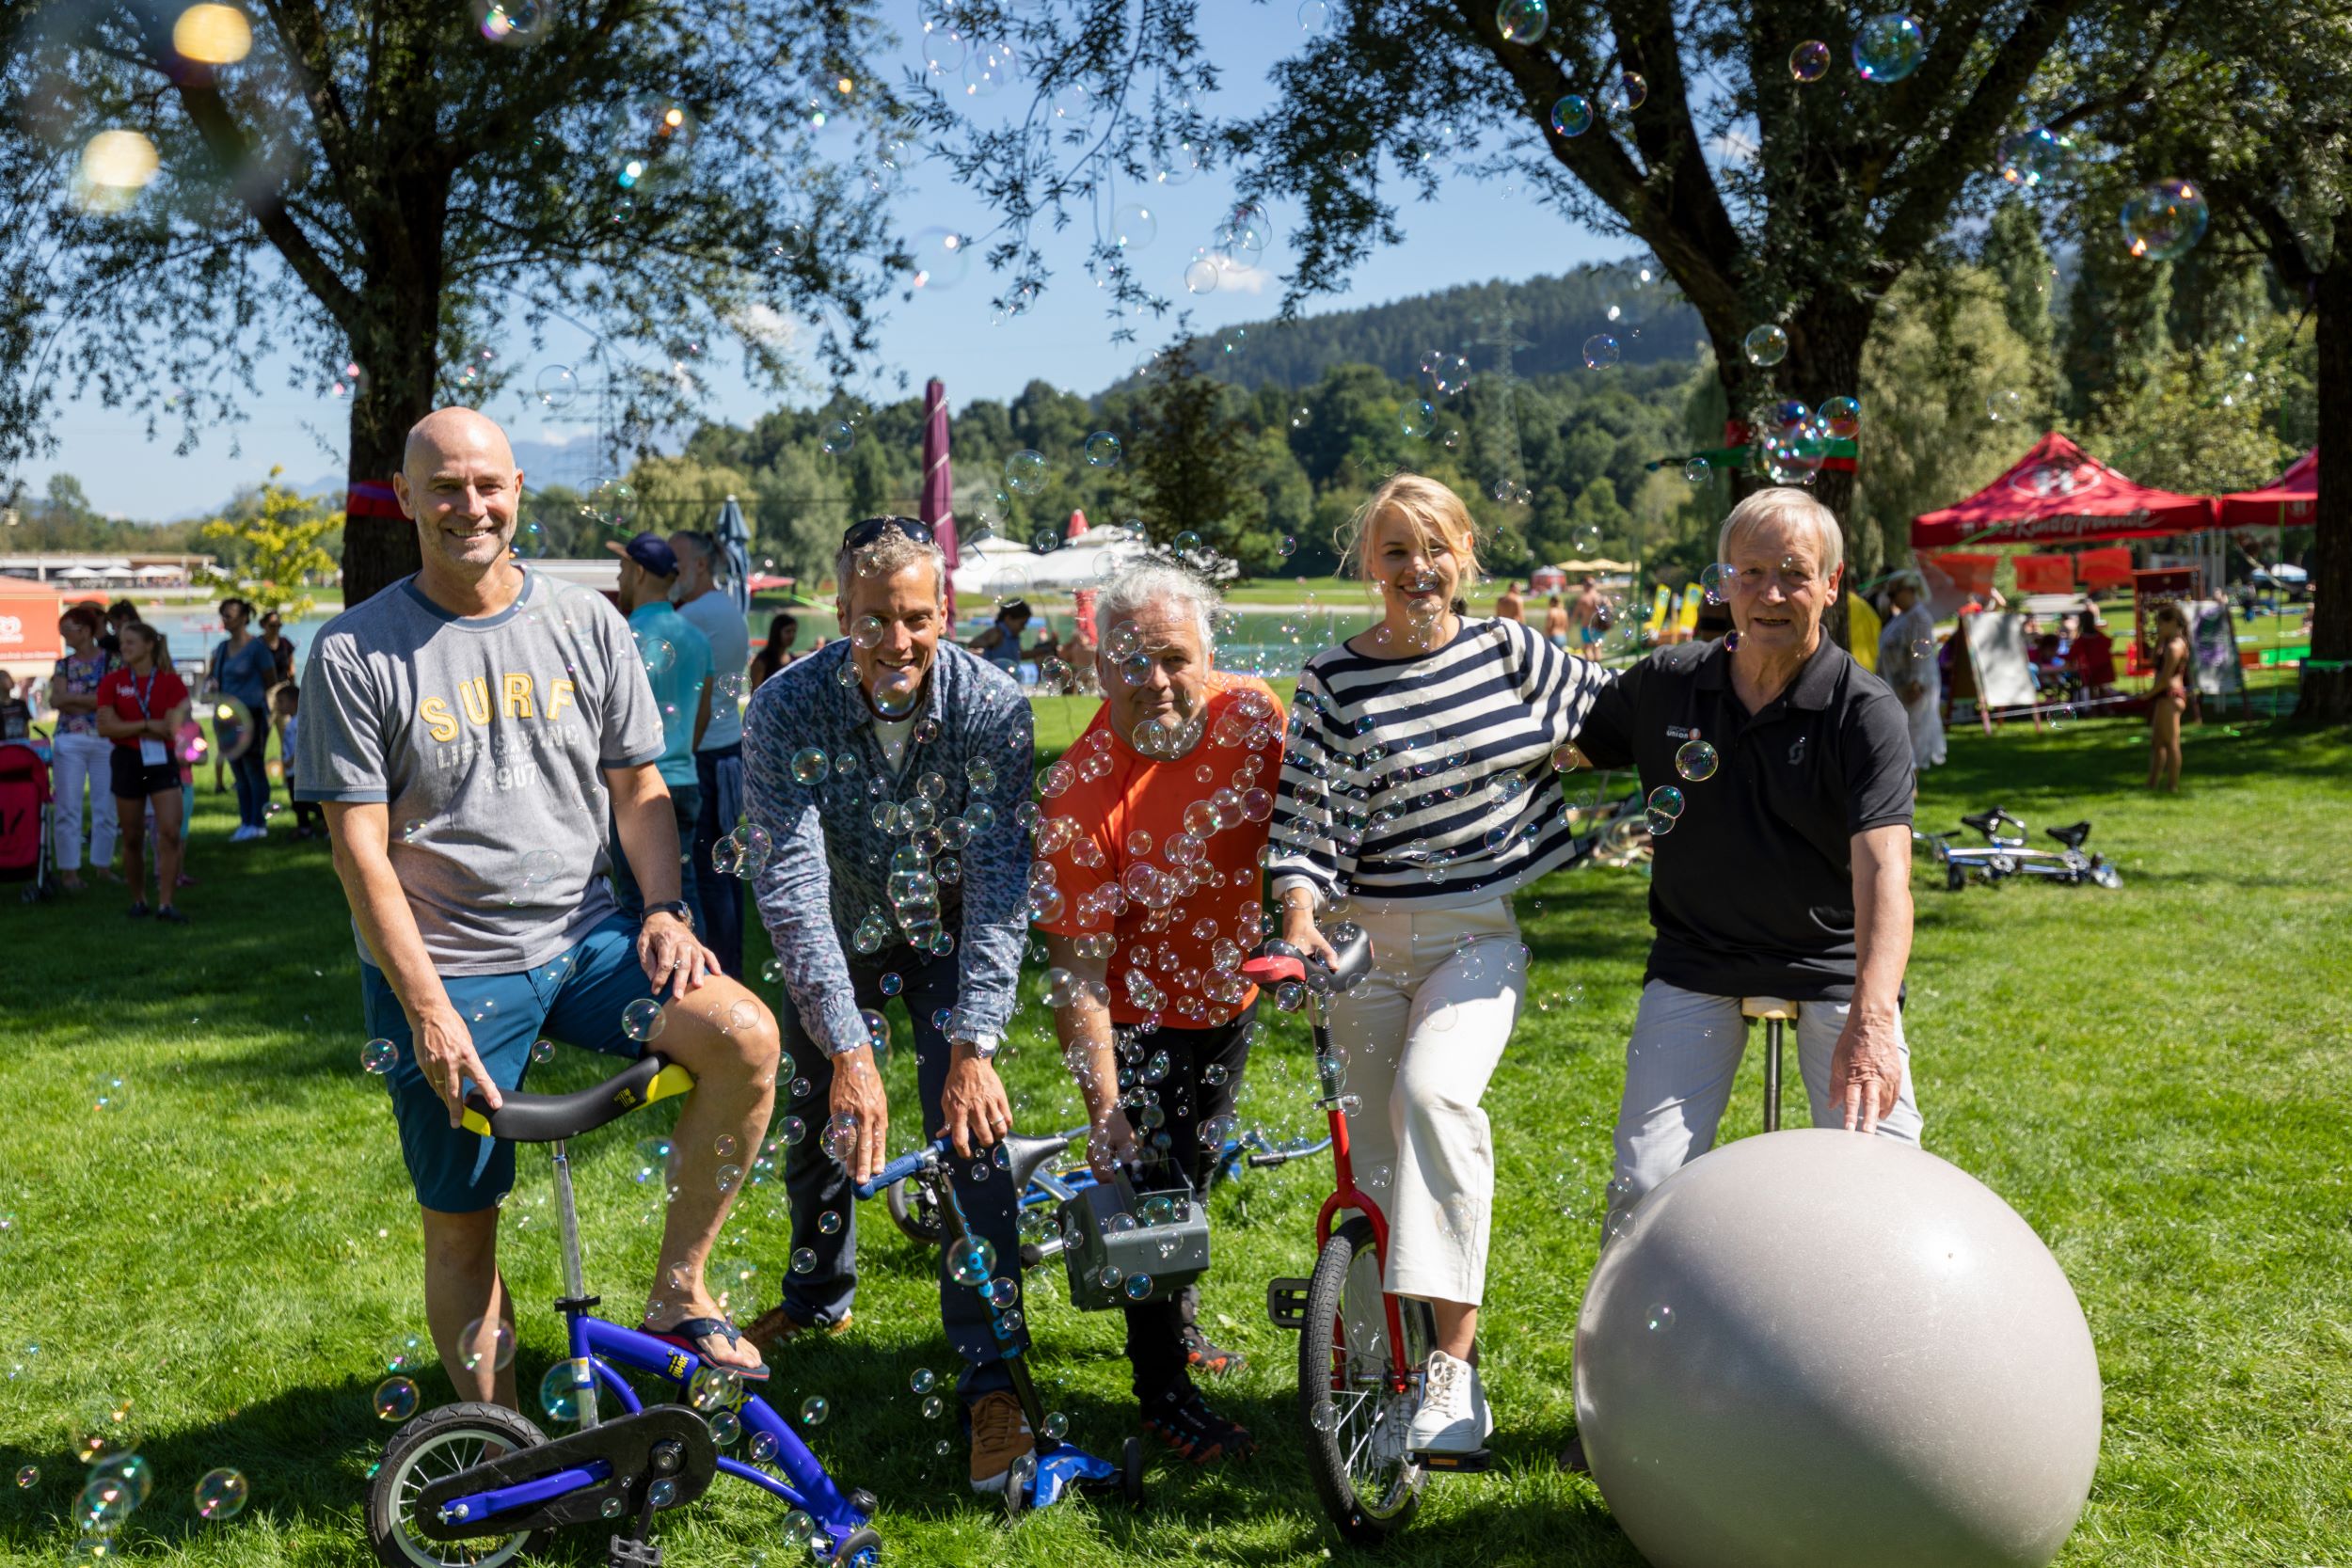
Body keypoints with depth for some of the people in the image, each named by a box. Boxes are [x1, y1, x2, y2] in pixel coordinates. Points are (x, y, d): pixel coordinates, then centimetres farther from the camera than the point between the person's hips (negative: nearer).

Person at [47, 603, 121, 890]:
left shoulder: (112, 660, 3)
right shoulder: (63, 665, 13)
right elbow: (56, 701, 0)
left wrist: (71, 698, -7)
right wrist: (92, 702, -10)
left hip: (105, 740, -2)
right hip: (69, 740, 2)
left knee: (105, 807, 1)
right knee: (68, 808, -1)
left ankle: (102, 865, 12)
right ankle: (69, 870, 1)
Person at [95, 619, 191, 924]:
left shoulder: (171, 682, -1)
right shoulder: (112, 681, 2)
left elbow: (171, 728, -10)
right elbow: (106, 727, -7)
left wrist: (128, 726, -7)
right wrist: (149, 724, -11)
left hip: (161, 761, -1)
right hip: (127, 762, 1)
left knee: (170, 831, -11)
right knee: (132, 838, 7)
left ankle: (165, 904, -7)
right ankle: (138, 900, 22)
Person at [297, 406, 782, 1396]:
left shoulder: (586, 624, 4)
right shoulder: (354, 654, -5)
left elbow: (638, 788, 11)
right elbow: (360, 850, -8)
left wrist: (668, 913, -6)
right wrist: (429, 1008, -16)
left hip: (584, 938, 2)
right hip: (442, 971, -2)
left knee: (746, 1037, -23)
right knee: (461, 1231, 5)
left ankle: (678, 1292, -6)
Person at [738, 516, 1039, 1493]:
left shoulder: (992, 707, -27)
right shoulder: (785, 713, -28)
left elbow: (1000, 882, -28)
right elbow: (793, 888, -32)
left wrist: (974, 1046, -35)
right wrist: (849, 1051, -40)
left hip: (948, 930, -1)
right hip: (837, 936, 1)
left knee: (970, 1130, -12)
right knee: (818, 1125, 9)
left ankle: (990, 1375, -3)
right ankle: (819, 1296, 38)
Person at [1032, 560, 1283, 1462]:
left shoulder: (1250, 715, -16)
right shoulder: (1084, 797, -31)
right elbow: (1076, 972, -30)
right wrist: (1104, 1111, -33)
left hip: (1229, 998, 5)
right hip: (1140, 1018, -5)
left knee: (1193, 1174, 23)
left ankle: (1181, 1320, 48)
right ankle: (1164, 1390, 20)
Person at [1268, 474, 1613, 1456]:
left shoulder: (1509, 652, 4)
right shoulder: (1333, 684, -2)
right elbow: (1307, 819, -7)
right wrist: (1299, 919, -20)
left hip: (1479, 935, 0)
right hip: (1369, 938, 1)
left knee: (1432, 1092, -27)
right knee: (1379, 1156, 5)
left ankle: (1456, 1357, -25)